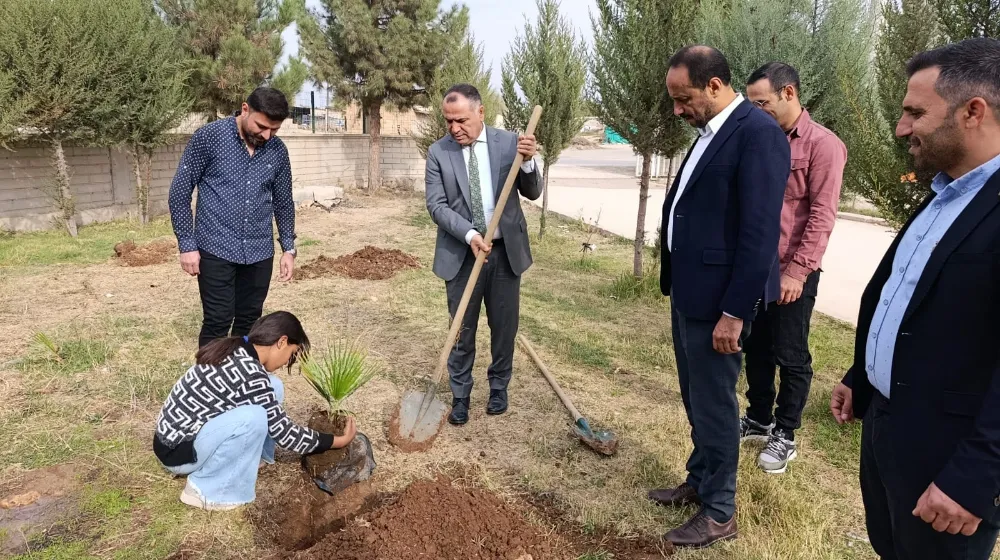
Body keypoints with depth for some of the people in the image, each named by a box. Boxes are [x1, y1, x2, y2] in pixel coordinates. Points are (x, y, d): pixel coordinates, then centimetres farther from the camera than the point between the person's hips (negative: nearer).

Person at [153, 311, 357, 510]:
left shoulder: (235, 350, 1)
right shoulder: (251, 376, -26)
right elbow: (283, 432, -17)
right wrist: (340, 440, -7)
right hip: (177, 450, -9)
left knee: (273, 387, 0)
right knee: (254, 418, -31)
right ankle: (205, 489, -12)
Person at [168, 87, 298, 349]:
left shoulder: (277, 150, 3)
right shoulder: (209, 137, -8)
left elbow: (283, 201, 14)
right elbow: (180, 192, -5)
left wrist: (288, 248, 9)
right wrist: (187, 245, -8)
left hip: (259, 253, 4)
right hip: (216, 250, -4)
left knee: (250, 321, 10)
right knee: (218, 322, -3)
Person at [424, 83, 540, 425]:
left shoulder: (509, 142, -2)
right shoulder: (438, 152, -4)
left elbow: (533, 193, -2)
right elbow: (436, 205, -9)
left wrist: (527, 162, -23)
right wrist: (469, 234, -24)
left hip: (506, 252, 1)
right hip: (460, 254, -1)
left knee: (504, 326, 13)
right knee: (462, 330, 8)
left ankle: (499, 387, 33)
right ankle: (460, 396, 23)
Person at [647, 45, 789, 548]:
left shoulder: (758, 132, -17)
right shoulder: (712, 131, 13)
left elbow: (761, 232, -22)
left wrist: (735, 311, -21)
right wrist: (675, 283, 17)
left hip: (717, 298, -9)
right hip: (688, 292, 9)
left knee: (714, 402, 4)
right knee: (695, 398, 20)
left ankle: (719, 513, 22)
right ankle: (699, 482, 38)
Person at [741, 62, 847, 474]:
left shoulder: (823, 145, -9)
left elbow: (822, 216, -13)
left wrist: (797, 271, -16)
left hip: (791, 273, -6)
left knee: (790, 357, 6)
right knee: (755, 350, 15)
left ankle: (784, 436, 21)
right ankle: (759, 420, 31)